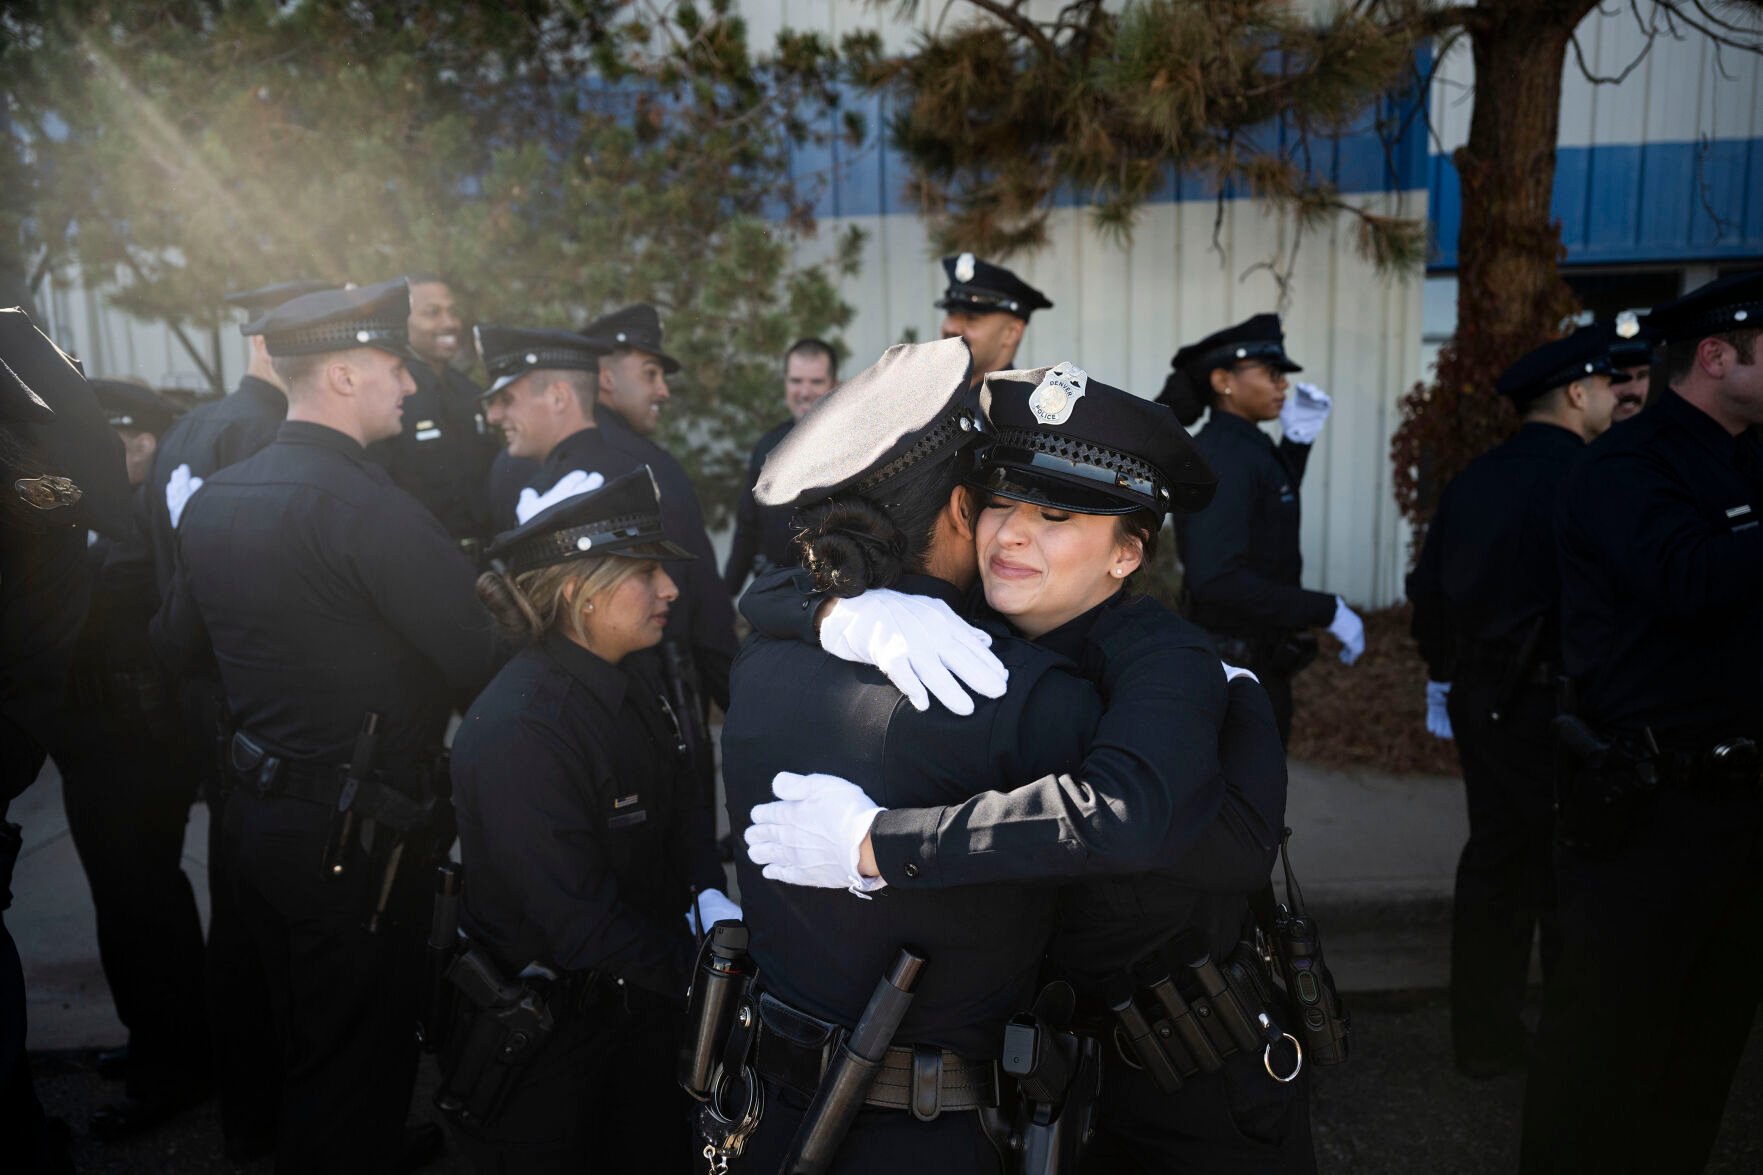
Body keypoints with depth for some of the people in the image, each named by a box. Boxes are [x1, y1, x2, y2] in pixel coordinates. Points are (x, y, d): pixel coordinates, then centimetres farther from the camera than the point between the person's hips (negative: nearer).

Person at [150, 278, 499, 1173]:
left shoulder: (213, 498, 4)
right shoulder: (364, 503, -24)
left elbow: (176, 644, 18)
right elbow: (483, 658, -28)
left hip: (254, 810, 9)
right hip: (355, 834, -9)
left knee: (303, 1030, 27)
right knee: (356, 1057, 10)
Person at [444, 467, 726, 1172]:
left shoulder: (634, 677, -4)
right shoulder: (517, 733, -31)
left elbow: (682, 799, 4)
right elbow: (580, 923, -29)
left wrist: (710, 894, -13)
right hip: (546, 1030, -7)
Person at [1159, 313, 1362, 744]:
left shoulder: (1239, 446, 8)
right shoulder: (1223, 457, -21)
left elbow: (1272, 514, 24)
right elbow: (1216, 578, -30)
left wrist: (1298, 440, 13)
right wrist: (1327, 611, -24)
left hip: (1254, 660, 10)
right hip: (1239, 665, -10)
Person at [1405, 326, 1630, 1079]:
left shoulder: (1473, 480, 8)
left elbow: (1428, 587, 11)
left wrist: (1446, 675, 19)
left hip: (1480, 698, 7)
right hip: (1550, 700, -7)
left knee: (1495, 857, 14)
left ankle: (1485, 1036, 24)